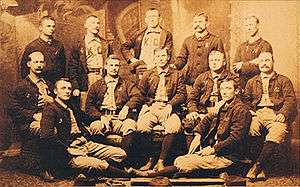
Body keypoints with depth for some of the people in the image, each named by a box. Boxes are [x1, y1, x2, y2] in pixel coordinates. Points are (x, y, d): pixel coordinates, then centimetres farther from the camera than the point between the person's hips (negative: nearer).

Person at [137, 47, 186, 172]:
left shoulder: (176, 75, 14)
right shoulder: (148, 74, 18)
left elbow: (182, 94, 4)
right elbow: (140, 93, 11)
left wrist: (170, 105, -11)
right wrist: (151, 103, -6)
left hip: (169, 108, -1)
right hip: (151, 107, 1)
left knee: (174, 127, -33)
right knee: (142, 127, -30)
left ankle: (161, 161, -21)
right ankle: (150, 159, -10)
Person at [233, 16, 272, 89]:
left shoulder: (265, 46, -2)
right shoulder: (241, 47, 14)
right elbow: (235, 67, 5)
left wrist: (243, 65, -4)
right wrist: (252, 62, -9)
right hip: (243, 84, 4)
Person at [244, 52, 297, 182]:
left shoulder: (283, 81, 19)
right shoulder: (252, 82, 27)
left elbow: (291, 100, 7)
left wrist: (283, 113, -11)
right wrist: (248, 111, -4)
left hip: (275, 113, -2)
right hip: (257, 113, 2)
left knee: (278, 132, -35)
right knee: (248, 130, -30)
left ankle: (257, 166, -32)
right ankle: (261, 170, -25)